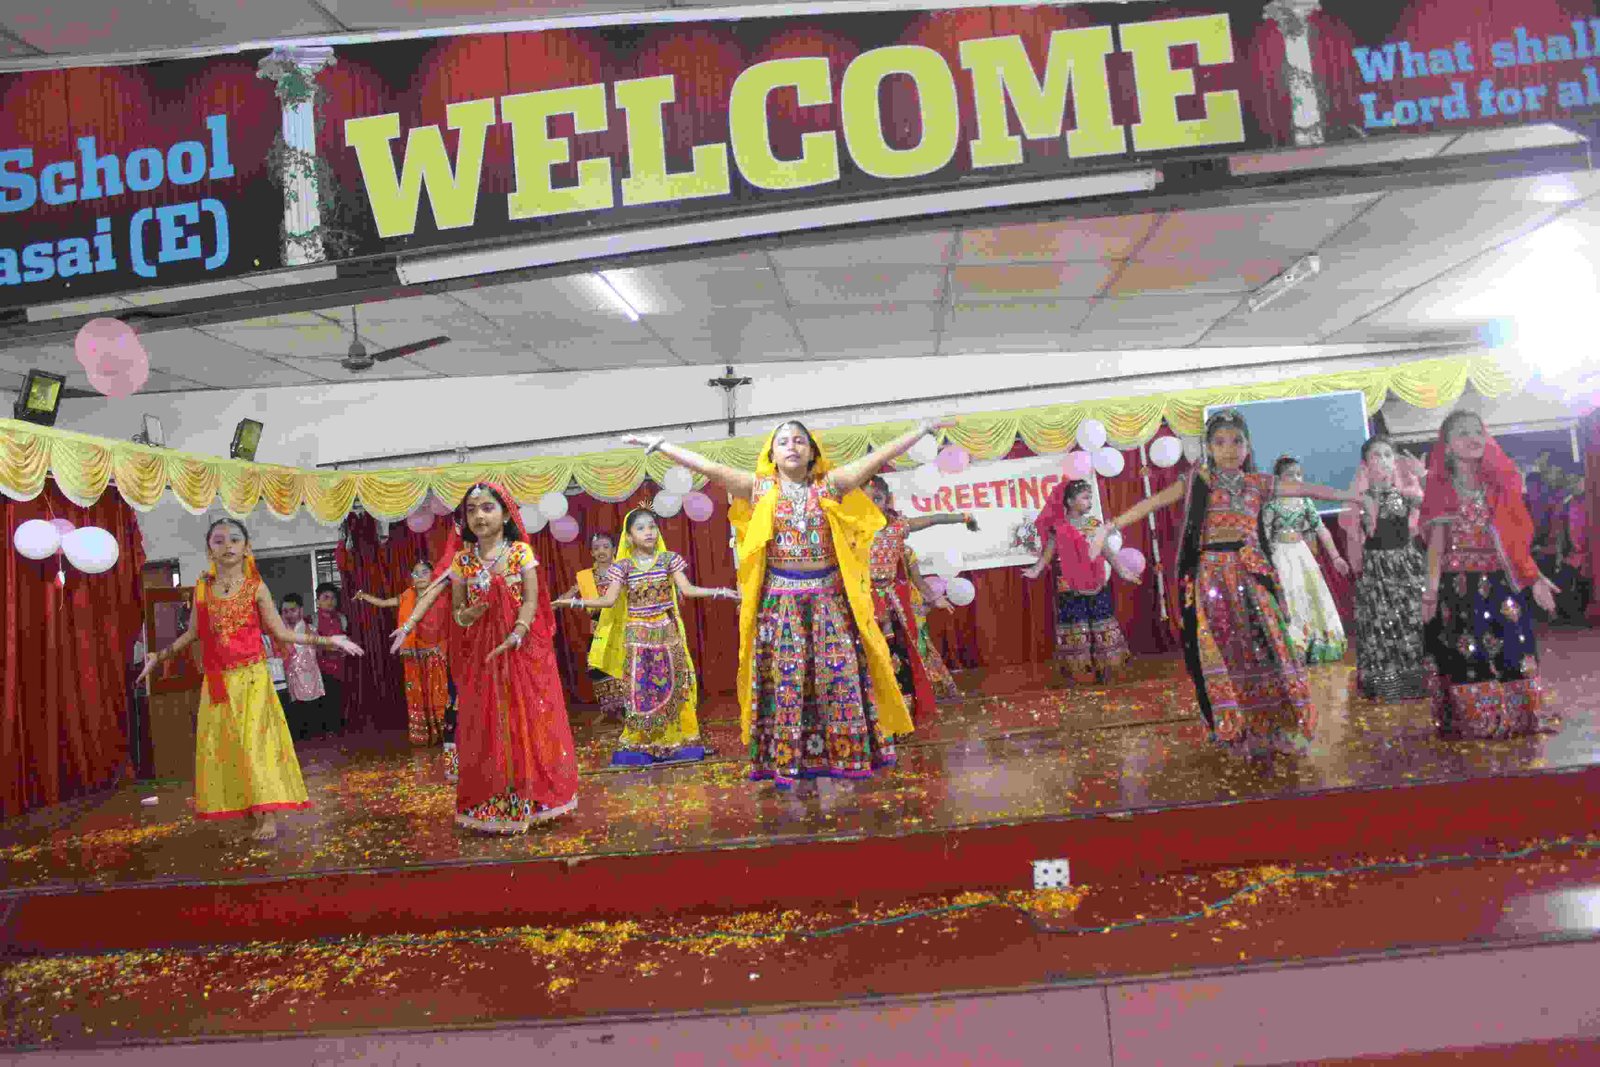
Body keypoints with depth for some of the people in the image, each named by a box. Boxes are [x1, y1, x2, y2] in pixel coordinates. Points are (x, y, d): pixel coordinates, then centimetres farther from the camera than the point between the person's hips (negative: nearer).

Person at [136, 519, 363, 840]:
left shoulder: (256, 587, -2)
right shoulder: (202, 587, 6)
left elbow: (280, 632, 0)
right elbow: (194, 633, 17)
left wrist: (328, 641, -5)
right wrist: (159, 656, 19)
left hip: (251, 678, -4)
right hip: (217, 682, 4)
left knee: (254, 742, -7)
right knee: (222, 744, 3)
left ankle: (268, 814, -3)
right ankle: (249, 809, 12)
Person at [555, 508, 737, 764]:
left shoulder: (669, 559, -1)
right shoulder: (623, 566, -1)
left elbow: (687, 589, -5)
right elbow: (609, 600, -3)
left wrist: (720, 592, -14)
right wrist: (575, 602, -9)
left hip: (667, 632, 1)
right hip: (637, 635, -1)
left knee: (671, 686, 4)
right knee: (640, 690, 1)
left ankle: (673, 741, 14)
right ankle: (638, 745, 9)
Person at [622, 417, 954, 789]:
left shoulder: (830, 485, 4)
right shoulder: (759, 489, 3)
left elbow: (878, 457, 3)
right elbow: (707, 467, -2)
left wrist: (923, 429, 3)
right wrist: (661, 445, -7)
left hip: (829, 596, 1)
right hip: (780, 598, -1)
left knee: (839, 674, 2)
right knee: (784, 677, 0)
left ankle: (846, 754, 13)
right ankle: (785, 760, 8)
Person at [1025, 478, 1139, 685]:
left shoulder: (1095, 524, 6)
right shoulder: (1059, 528, -7)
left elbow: (1107, 551, 11)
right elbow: (1048, 552, -6)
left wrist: (1122, 571, 9)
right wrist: (1036, 569, -21)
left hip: (1097, 585, 4)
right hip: (1070, 588, -4)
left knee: (1100, 624, 7)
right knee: (1075, 625, 2)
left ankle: (1103, 667, 18)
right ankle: (1078, 669, 12)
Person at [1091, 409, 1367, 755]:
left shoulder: (1258, 483, 9)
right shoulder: (1197, 480, 1)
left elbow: (1309, 489, 17)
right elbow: (1153, 503, -6)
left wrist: (1356, 498, 22)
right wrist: (1110, 526, -13)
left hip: (1249, 576, 2)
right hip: (1212, 577, -2)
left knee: (1261, 648, 1)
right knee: (1220, 654, 1)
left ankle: (1269, 726, 15)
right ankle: (1235, 729, 13)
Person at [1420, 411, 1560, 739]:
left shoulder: (1499, 484, 9)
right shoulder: (1441, 489, -1)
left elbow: (1515, 541, 10)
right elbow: (1436, 542, -5)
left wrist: (1535, 578, 5)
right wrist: (1431, 589, -15)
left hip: (1501, 583, 3)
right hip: (1459, 585, -3)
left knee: (1509, 651, 4)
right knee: (1466, 655, -1)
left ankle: (1514, 719, 16)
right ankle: (1470, 722, 9)